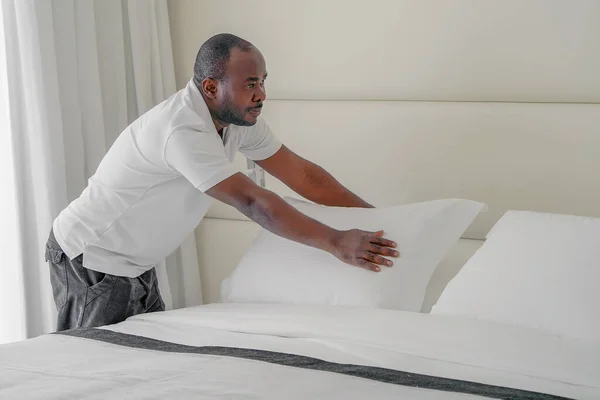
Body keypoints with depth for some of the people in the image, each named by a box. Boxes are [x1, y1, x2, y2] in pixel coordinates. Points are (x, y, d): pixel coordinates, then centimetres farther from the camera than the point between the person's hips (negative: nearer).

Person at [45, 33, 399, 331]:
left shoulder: (240, 119, -3)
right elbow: (252, 201, -36)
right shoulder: (182, 130, -32)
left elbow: (300, 173, 2)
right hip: (90, 261, -9)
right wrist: (335, 242, -36)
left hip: (135, 264, 9)